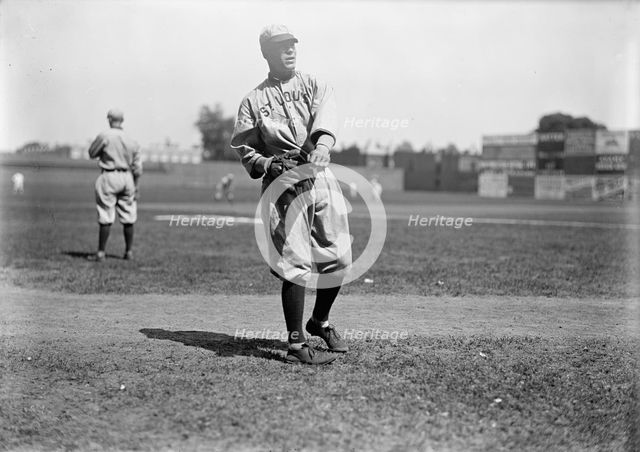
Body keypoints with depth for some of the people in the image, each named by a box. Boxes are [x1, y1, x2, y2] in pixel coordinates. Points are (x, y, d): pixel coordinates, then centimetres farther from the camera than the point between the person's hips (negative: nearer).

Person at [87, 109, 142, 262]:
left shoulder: (104, 136, -10)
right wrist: (135, 187, 13)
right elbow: (137, 168, 5)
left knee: (105, 217, -1)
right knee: (128, 218, 11)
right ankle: (129, 252, 17)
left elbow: (92, 153, 2)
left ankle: (101, 253, 0)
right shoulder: (132, 141, 4)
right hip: (127, 178, 4)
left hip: (109, 176, -4)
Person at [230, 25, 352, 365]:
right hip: (283, 184, -3)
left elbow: (326, 123, -8)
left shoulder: (315, 87, 13)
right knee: (296, 263, -9)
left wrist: (319, 151, -29)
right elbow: (243, 148, 7)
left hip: (321, 178, 3)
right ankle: (296, 344, -1)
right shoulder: (253, 100, 10)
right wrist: (268, 164, -13)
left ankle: (320, 322, 28)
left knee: (339, 258, 4)